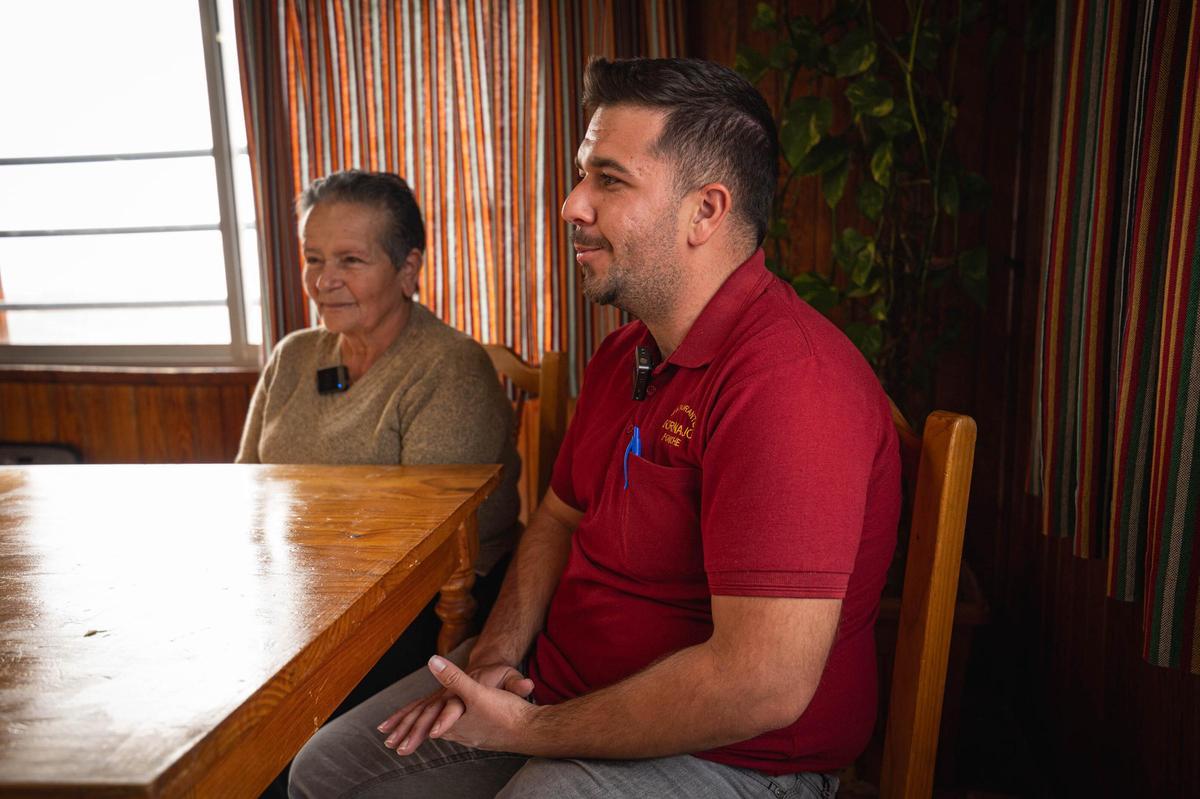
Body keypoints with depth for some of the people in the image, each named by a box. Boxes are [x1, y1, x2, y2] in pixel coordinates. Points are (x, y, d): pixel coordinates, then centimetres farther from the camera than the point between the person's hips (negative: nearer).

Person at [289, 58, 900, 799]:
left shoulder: (787, 378, -27)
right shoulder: (622, 354, 6)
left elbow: (764, 685, -31)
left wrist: (534, 731, -18)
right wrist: (496, 653, -3)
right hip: (556, 678, 8)